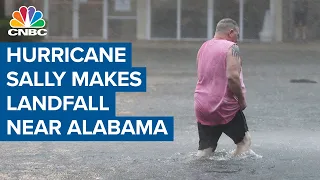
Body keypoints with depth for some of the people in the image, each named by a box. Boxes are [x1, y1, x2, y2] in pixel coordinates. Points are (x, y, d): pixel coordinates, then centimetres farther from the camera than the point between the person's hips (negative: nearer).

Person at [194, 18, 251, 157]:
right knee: (244, 141, 10)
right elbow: (232, 76, -22)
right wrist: (242, 99, -10)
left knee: (205, 148, 9)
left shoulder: (203, 47, 14)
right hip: (224, 107, -6)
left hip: (201, 106, 6)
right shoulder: (231, 48, -10)